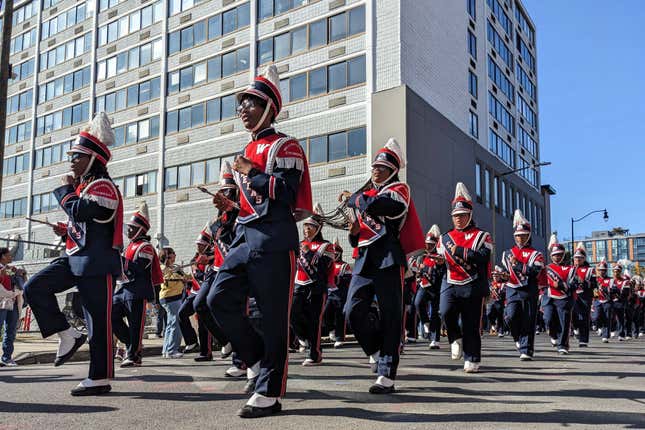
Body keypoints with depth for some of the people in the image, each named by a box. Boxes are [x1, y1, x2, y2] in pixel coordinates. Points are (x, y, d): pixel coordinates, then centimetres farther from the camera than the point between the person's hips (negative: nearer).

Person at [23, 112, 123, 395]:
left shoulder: (102, 185, -9)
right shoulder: (84, 185, 22)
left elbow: (80, 211, -24)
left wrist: (65, 189, -6)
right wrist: (65, 231, 12)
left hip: (96, 262, -10)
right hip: (75, 258, 10)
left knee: (98, 318, -4)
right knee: (34, 288, -3)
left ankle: (100, 378, 3)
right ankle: (68, 336, 4)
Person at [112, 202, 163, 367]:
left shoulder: (145, 246, -8)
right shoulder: (131, 246, 22)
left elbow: (139, 268, -20)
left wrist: (121, 260, -22)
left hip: (137, 291, -10)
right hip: (124, 288, 10)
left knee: (135, 323, -5)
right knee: (113, 315, 6)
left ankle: (133, 355, 2)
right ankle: (132, 344, 16)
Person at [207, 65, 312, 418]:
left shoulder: (285, 146, -2)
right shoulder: (248, 152, 24)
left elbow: (285, 192, -17)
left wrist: (249, 172, -9)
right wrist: (231, 205, 13)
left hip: (273, 240, -8)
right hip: (245, 237, 8)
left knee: (273, 317, -2)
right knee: (219, 300, -1)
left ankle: (269, 393, 7)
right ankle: (258, 359, 17)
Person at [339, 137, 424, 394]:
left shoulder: (399, 190, 4)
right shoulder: (364, 194, 24)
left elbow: (374, 205, -19)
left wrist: (350, 199, -2)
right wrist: (354, 231, 4)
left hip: (388, 260, -6)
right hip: (364, 260, 6)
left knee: (390, 316, -5)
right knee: (353, 311, -5)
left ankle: (387, 375, -1)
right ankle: (376, 350, 21)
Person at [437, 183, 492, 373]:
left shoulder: (481, 236, 3)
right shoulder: (445, 238, 16)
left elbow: (484, 257, -14)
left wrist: (459, 251, -18)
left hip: (473, 287, -3)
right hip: (450, 285, 3)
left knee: (471, 325, 0)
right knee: (446, 312, -22)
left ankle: (472, 360, 13)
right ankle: (456, 339, 5)